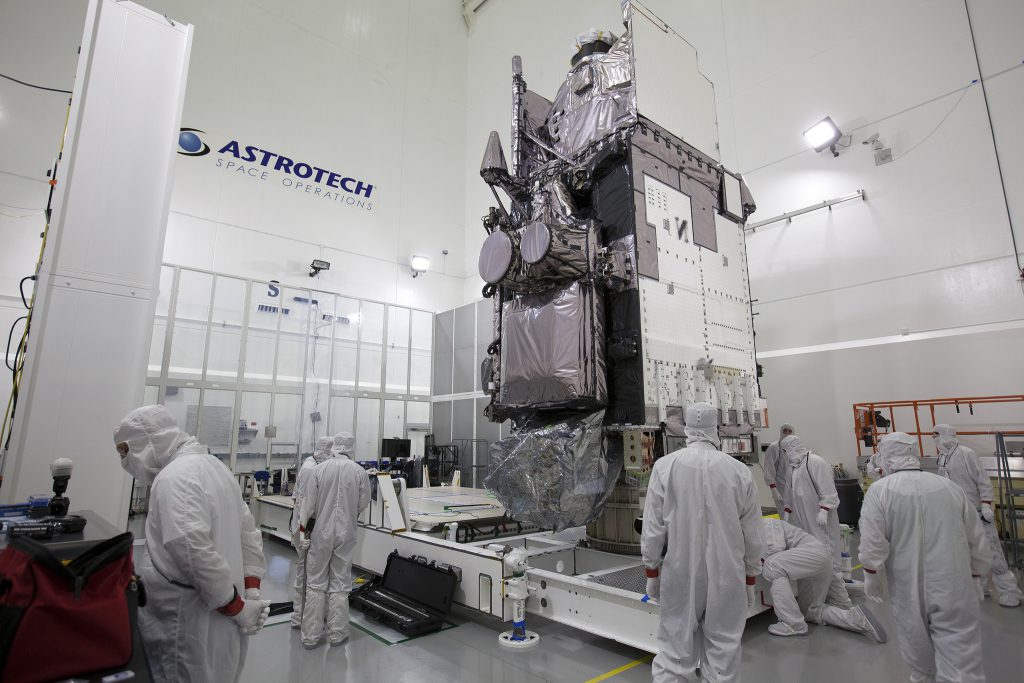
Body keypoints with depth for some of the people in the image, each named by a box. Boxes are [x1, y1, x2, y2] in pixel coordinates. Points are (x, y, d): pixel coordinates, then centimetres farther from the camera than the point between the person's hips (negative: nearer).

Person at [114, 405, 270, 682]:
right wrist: (251, 589, 7)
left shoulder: (173, 477, -20)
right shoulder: (214, 465, 10)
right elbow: (249, 531, 12)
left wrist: (236, 607, -18)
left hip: (192, 623, -9)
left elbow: (194, 551, -29)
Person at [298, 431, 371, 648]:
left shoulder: (320, 468, -10)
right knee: (339, 585, 12)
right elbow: (363, 504, 1)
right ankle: (337, 634, 21)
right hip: (346, 534, 0)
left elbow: (308, 502, -6)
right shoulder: (360, 472, -9)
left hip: (320, 532, 0)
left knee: (316, 584, 12)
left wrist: (303, 529, 7)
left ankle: (310, 636, 20)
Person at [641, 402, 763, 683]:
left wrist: (651, 570, 6)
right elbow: (752, 533, 1)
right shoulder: (739, 471, -8)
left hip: (681, 573, -1)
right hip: (727, 574, 1)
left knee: (676, 650, 10)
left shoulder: (665, 466, -12)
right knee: (723, 647, 15)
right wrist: (750, 577, 15)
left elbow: (653, 526, -7)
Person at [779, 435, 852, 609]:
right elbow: (791, 494, 23)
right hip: (803, 522, 8)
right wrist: (787, 515, 23)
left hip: (820, 522, -8)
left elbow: (828, 490, -16)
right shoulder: (794, 467, 16)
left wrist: (823, 511, -20)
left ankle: (842, 603, 7)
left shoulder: (815, 462, -11)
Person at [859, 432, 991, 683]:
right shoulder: (951, 487, -1)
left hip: (909, 585, -1)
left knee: (917, 636, 21)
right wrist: (977, 571, 26)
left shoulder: (879, 490, -11)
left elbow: (872, 543, -12)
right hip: (953, 585, 1)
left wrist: (871, 577, 4)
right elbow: (977, 540, 9)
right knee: (960, 645, 4)